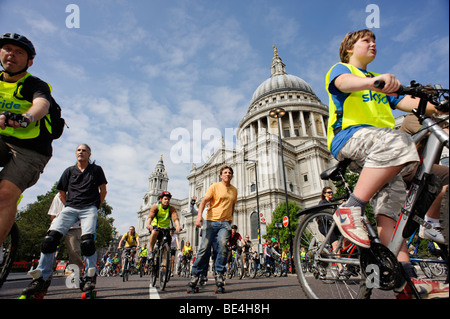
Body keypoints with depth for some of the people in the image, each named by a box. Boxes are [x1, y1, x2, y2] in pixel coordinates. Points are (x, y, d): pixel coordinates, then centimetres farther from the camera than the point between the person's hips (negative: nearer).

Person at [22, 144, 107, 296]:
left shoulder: (96, 169, 10)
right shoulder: (69, 171, 17)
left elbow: (103, 190, 11)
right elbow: (62, 193, 23)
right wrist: (69, 206, 14)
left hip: (88, 209, -3)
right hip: (70, 208, 4)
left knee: (87, 241, -23)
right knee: (50, 237, -16)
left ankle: (90, 277, -8)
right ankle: (41, 278, -7)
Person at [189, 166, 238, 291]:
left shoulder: (234, 190, 16)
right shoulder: (215, 186, 3)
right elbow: (204, 201, -8)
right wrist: (199, 215, -22)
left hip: (225, 222, 2)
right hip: (211, 221, -2)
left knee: (222, 244, -20)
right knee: (205, 248, -4)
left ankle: (219, 273, -4)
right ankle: (195, 274, 12)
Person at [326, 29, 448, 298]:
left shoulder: (379, 81, 37)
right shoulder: (341, 69, 16)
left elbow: (405, 102, 22)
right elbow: (343, 82, -11)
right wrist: (373, 82, -33)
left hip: (382, 147, 6)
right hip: (348, 135, -6)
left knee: (389, 201, -10)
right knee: (398, 143, -35)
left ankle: (405, 276, -12)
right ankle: (351, 209, -30)